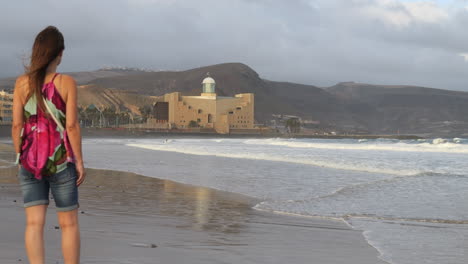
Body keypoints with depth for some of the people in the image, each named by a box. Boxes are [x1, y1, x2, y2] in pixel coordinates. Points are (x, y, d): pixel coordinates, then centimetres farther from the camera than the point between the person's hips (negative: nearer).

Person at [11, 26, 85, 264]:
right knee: (69, 223, 9)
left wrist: (20, 158, 9)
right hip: (60, 160, -2)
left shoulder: (22, 82, 0)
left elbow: (17, 124, -1)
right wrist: (79, 161, -3)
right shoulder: (66, 82, -7)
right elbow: (71, 125, -10)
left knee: (34, 222, 2)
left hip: (30, 161, 2)